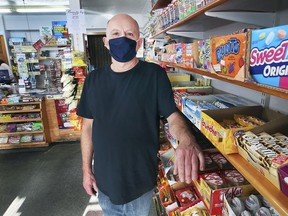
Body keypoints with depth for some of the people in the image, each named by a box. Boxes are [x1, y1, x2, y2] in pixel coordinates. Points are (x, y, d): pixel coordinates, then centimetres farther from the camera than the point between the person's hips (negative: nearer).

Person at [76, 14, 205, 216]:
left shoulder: (155, 74, -12)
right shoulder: (94, 79, -3)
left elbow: (173, 115, -15)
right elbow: (88, 126, 2)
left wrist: (187, 141, -38)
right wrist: (86, 169, 3)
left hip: (141, 179, -2)